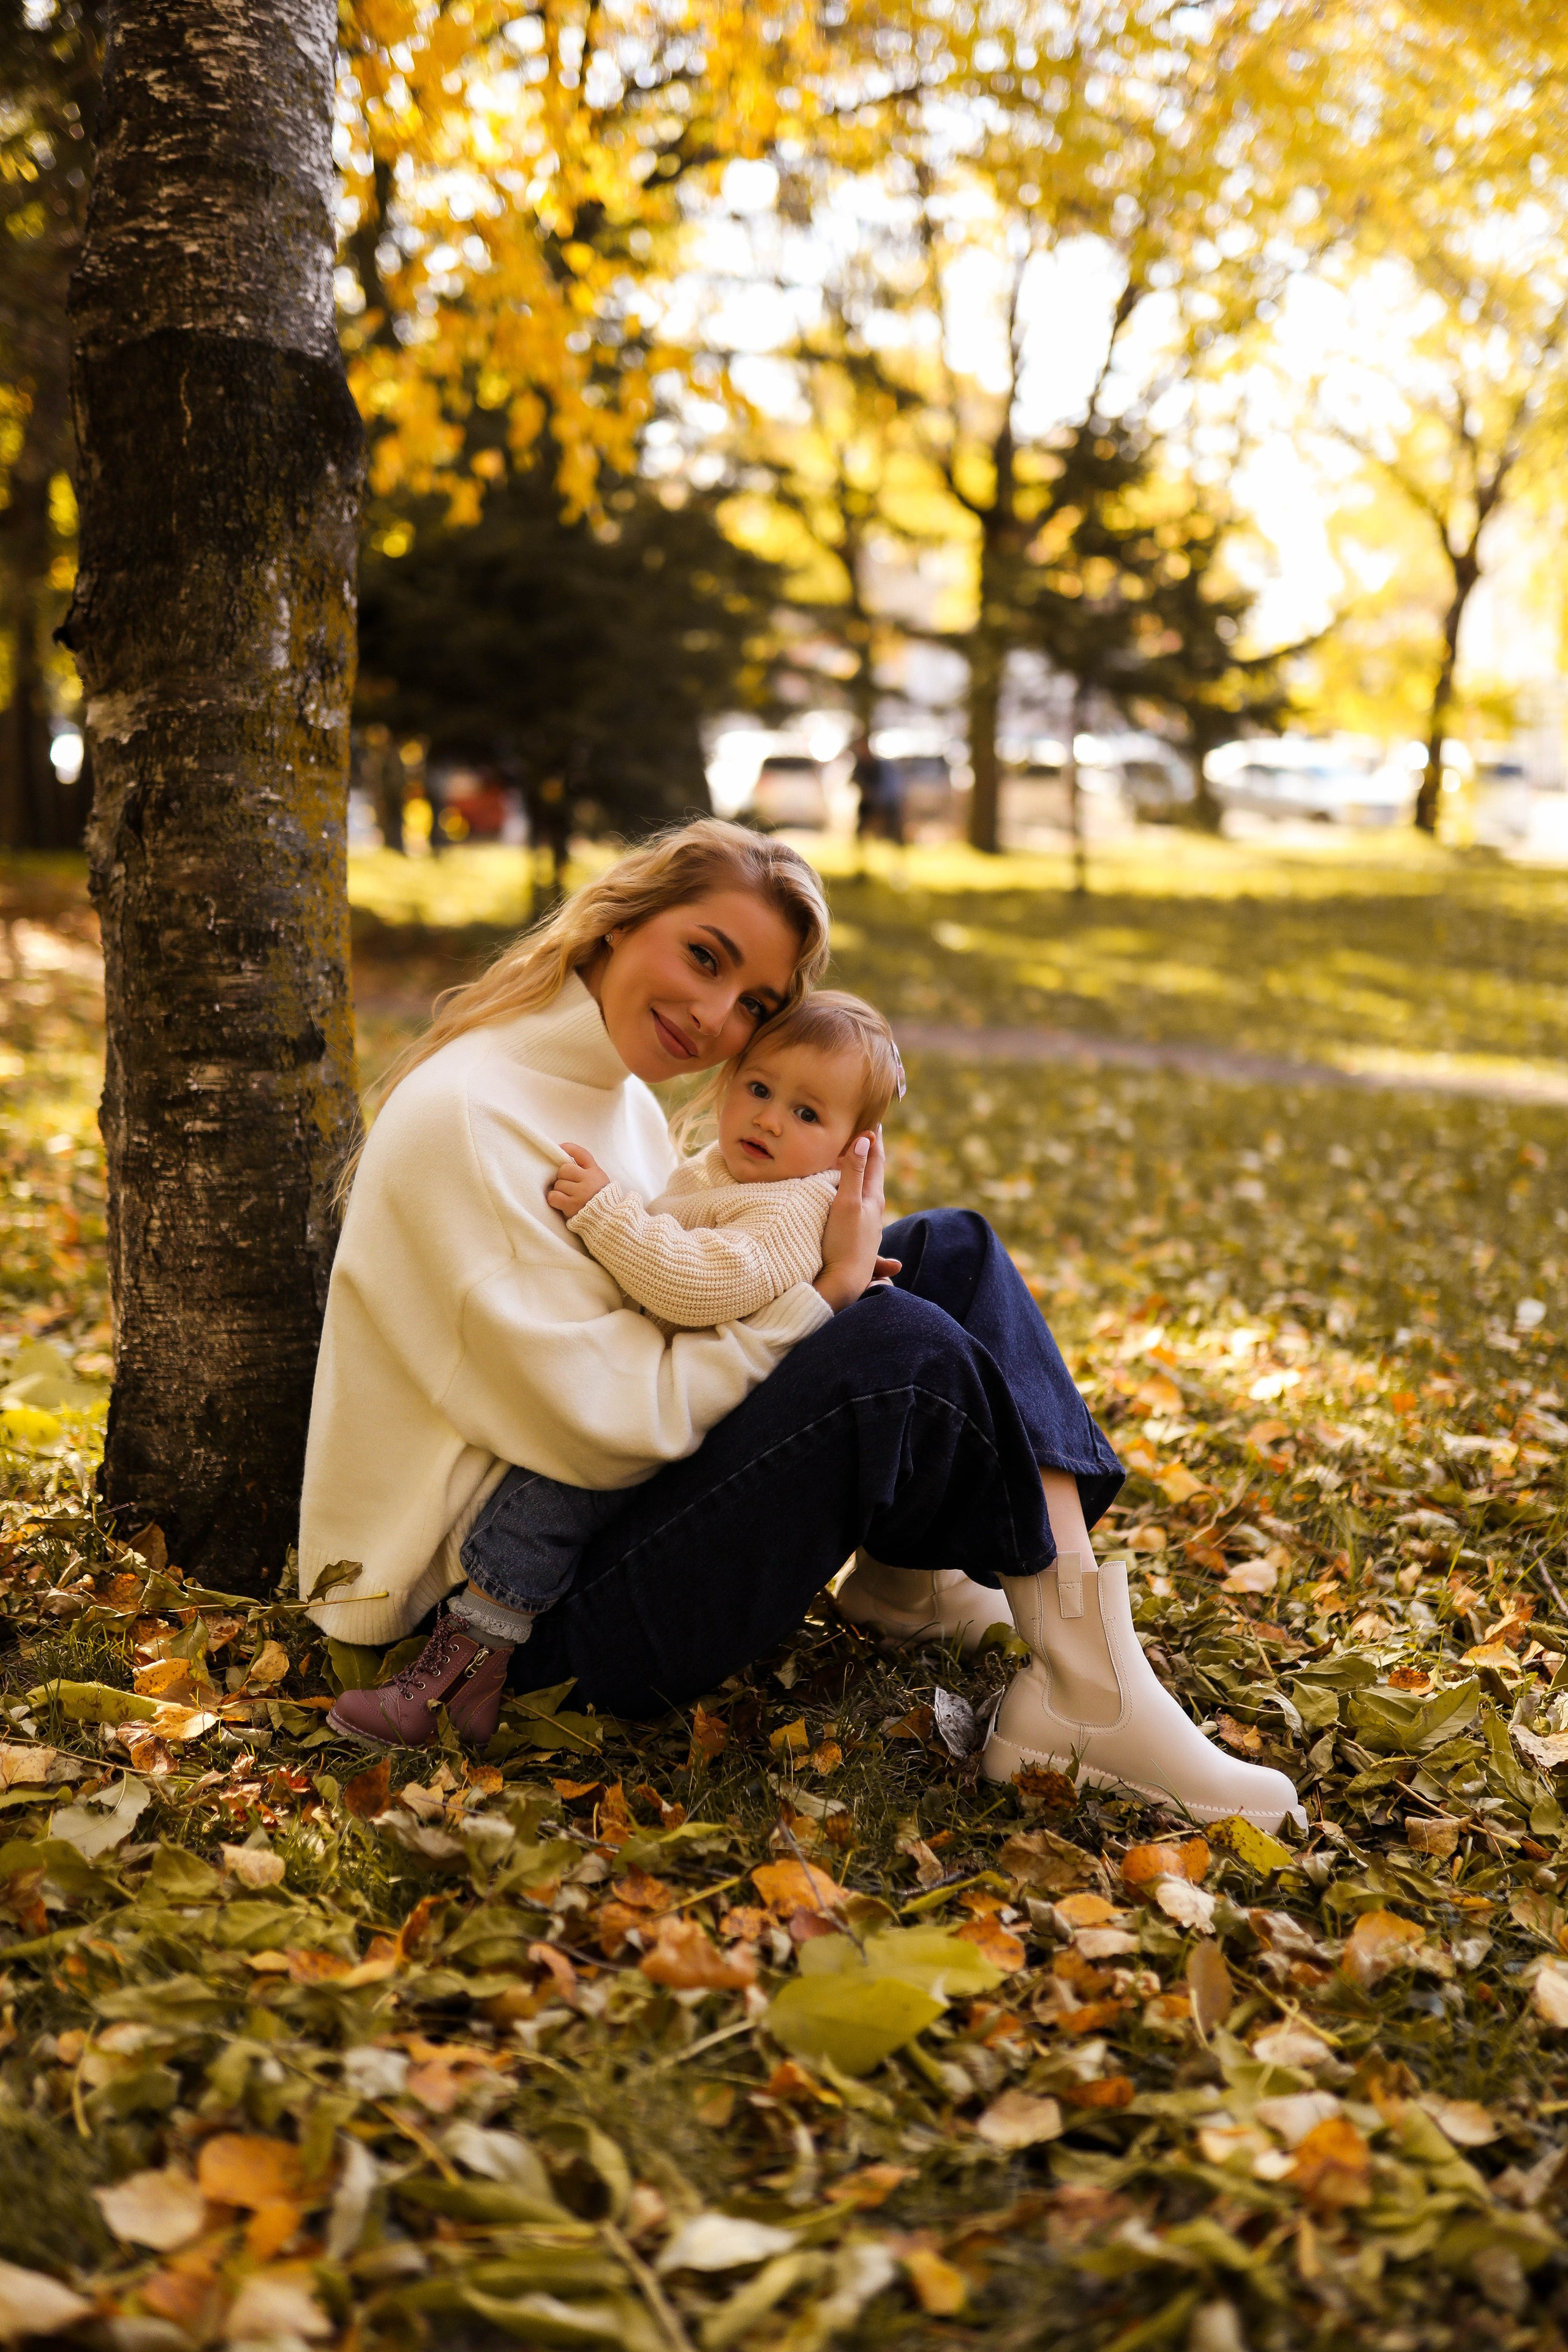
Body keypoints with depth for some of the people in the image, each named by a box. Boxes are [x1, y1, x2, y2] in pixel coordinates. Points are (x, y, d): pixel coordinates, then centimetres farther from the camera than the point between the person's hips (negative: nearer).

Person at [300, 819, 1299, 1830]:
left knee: (952, 1250, 4)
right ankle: (1088, 1696, -10)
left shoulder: (626, 1098, 9)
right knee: (901, 1347, -26)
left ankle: (905, 1572, 4)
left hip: (640, 1487, 9)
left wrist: (821, 1279, -5)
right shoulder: (464, 1117, -20)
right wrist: (820, 1300, -16)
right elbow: (605, 1422, -23)